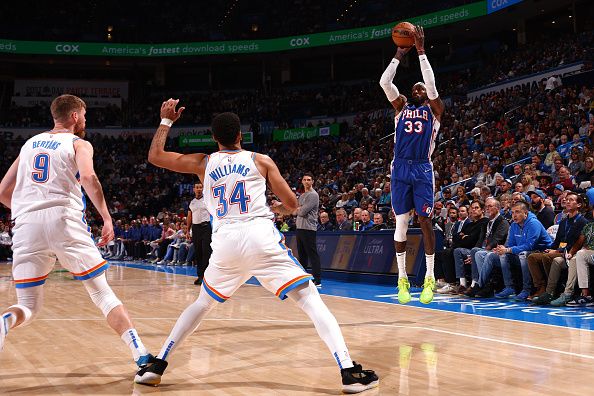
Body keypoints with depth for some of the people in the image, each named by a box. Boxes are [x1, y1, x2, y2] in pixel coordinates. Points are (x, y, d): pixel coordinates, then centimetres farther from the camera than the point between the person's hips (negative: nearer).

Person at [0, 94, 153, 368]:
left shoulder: (29, 144, 26)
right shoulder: (79, 144, 11)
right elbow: (88, 177, -11)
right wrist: (107, 217, -9)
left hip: (26, 225, 3)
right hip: (65, 221, -3)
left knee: (28, 306, 10)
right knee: (103, 294, 7)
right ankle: (141, 355, -5)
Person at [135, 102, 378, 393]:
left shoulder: (203, 163, 15)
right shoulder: (261, 161, 11)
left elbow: (155, 156, 25)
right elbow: (292, 204, 11)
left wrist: (166, 121, 35)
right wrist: (276, 209, 34)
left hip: (225, 243, 3)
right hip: (261, 238, -2)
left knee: (202, 303, 26)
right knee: (311, 300, -1)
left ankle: (157, 366, 22)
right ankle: (350, 372, -13)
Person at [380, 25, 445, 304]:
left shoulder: (433, 109, 9)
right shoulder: (402, 106, 16)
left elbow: (431, 83, -7)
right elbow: (384, 82, 4)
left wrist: (420, 50, -7)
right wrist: (399, 54, 2)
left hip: (422, 169, -2)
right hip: (400, 168, 2)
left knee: (424, 220, -5)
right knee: (401, 223, 2)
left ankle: (429, 278, 2)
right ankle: (402, 279, 8)